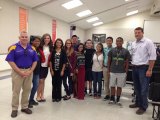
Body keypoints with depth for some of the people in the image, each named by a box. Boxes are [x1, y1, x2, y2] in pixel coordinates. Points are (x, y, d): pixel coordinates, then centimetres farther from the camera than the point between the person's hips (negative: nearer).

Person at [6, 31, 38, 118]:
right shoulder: (14, 47, -6)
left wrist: (30, 71, -6)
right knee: (16, 91, 5)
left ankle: (24, 107, 27)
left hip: (29, 71, 4)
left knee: (27, 90, 11)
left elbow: (35, 61, 7)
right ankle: (14, 109, 20)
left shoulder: (32, 48, 6)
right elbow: (10, 61, -11)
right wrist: (20, 72, -15)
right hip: (17, 72, -3)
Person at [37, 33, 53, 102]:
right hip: (40, 65, -4)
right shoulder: (40, 46, -10)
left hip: (46, 66, 5)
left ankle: (42, 95, 24)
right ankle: (38, 96, 14)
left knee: (43, 80, 13)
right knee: (40, 81, -1)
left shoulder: (50, 47, 5)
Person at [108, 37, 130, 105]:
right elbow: (109, 61, 7)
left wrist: (126, 72, -1)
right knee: (112, 86, 8)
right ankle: (112, 99, 22)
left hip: (122, 72, -1)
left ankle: (118, 100, 21)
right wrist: (108, 70, 4)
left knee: (119, 86, 8)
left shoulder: (126, 51, 1)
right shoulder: (112, 50, 4)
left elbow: (127, 62, 3)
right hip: (112, 71, 1)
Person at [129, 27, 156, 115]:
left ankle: (143, 107, 13)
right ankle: (138, 103, 31)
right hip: (134, 68, 6)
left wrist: (149, 70, -15)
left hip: (143, 68, -6)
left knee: (143, 89, 0)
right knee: (136, 88, 15)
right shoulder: (133, 44, 11)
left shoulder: (148, 42, -8)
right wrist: (132, 66, 9)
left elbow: (153, 56, -11)